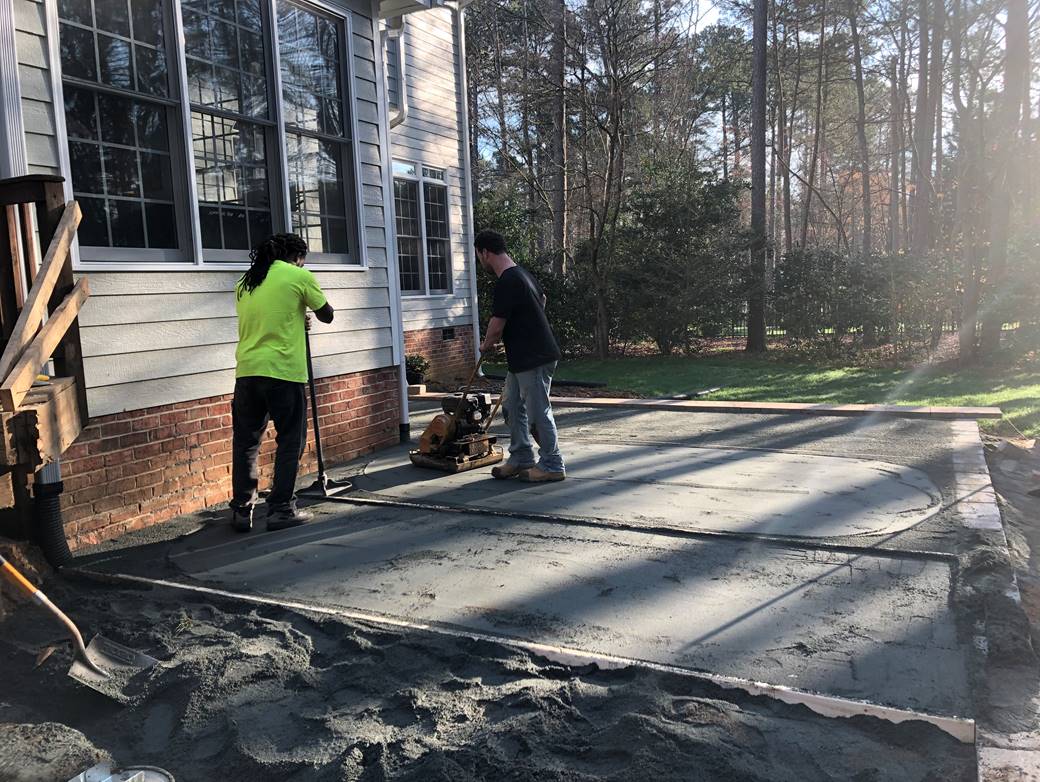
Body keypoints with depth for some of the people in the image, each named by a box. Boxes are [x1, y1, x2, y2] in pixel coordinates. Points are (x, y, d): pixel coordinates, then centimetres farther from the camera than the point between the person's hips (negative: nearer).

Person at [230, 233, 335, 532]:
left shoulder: (245, 283, 18)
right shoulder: (299, 276, 1)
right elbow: (327, 315, 10)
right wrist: (305, 315, 29)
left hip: (247, 371, 5)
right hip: (283, 371, -5)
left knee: (245, 443, 12)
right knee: (290, 442, 6)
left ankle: (242, 511, 14)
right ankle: (281, 510, 7)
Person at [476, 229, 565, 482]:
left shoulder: (507, 283, -21)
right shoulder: (521, 273, 12)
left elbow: (496, 327, -19)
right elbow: (542, 298, 30)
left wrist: (485, 346, 2)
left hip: (533, 359, -10)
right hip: (522, 357, 10)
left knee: (538, 413, -1)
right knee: (512, 408, 16)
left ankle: (552, 466, 10)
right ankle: (521, 459, 25)